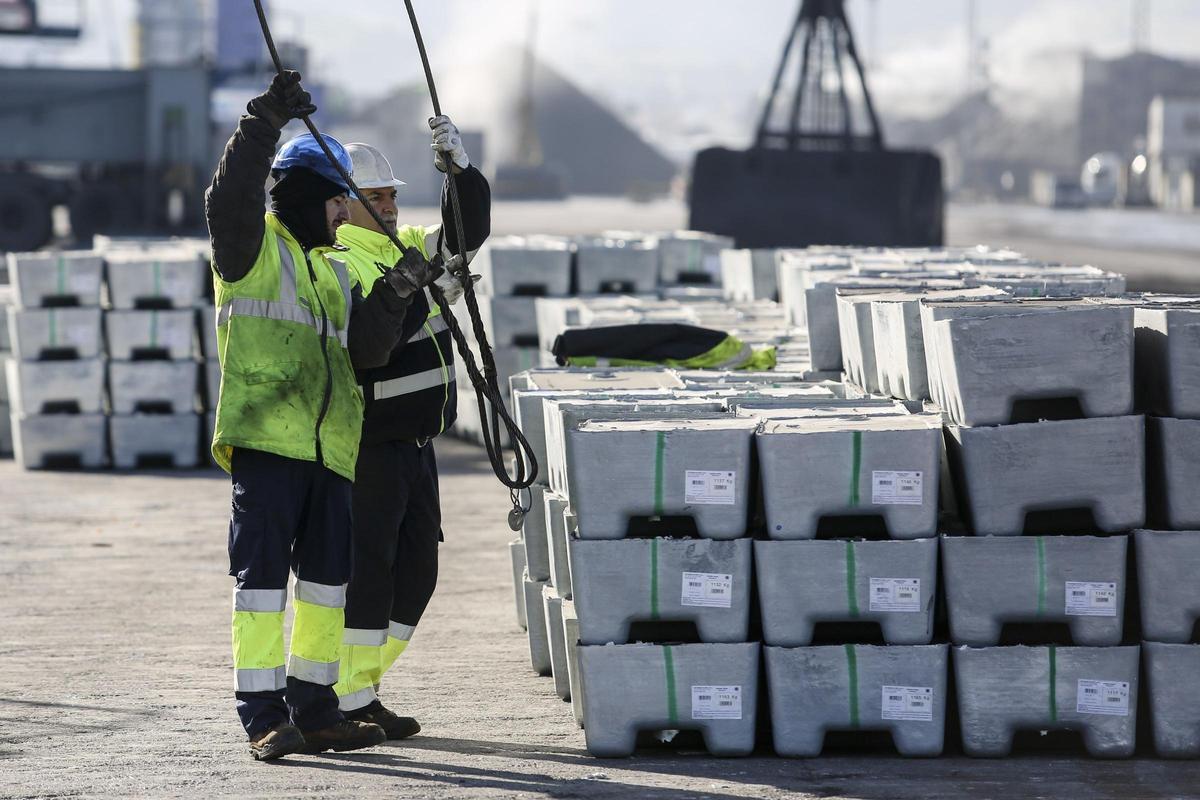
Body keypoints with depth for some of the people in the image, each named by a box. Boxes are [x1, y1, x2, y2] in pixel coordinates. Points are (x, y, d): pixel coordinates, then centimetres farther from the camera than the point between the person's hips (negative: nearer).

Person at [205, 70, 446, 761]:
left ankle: (313, 710, 18)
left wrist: (394, 295, 2)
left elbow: (366, 351, 17)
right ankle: (264, 716, -6)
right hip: (265, 440, -8)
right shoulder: (253, 247, 2)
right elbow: (232, 196, -18)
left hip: (329, 446, 8)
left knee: (328, 575, 10)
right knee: (263, 572, -7)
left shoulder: (335, 270, 23)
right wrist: (266, 121, -25)